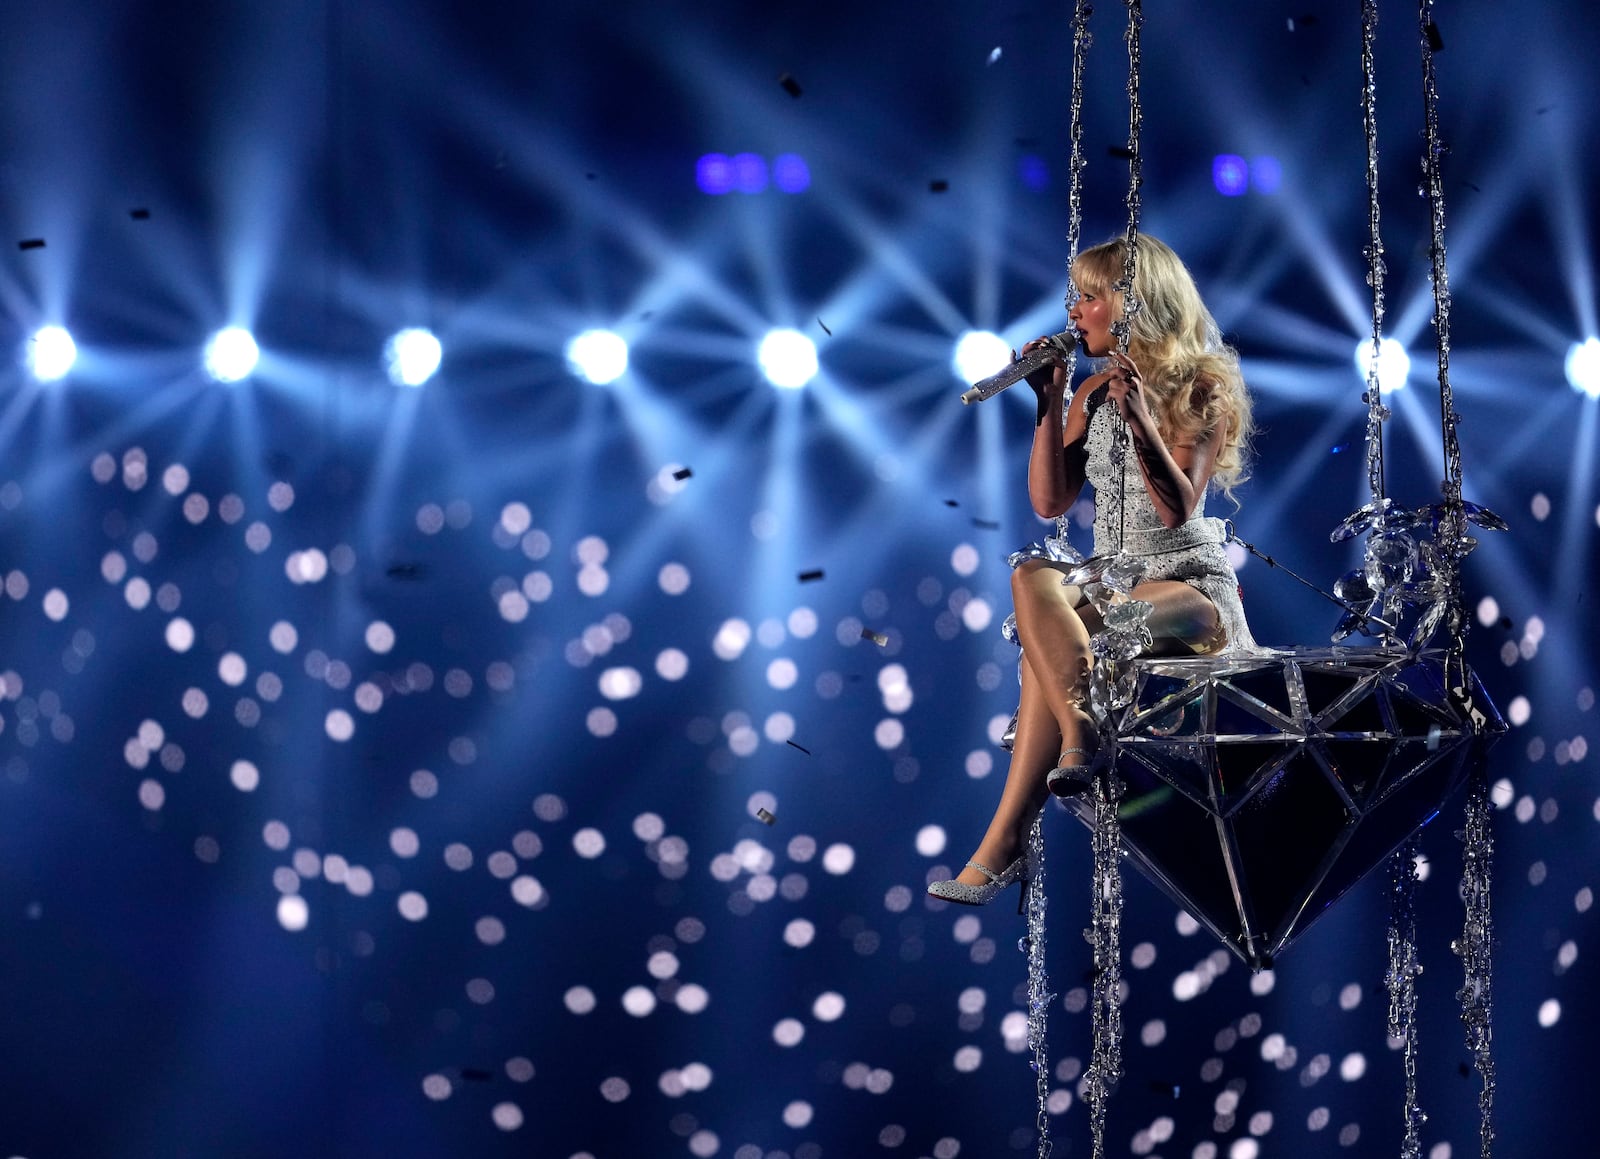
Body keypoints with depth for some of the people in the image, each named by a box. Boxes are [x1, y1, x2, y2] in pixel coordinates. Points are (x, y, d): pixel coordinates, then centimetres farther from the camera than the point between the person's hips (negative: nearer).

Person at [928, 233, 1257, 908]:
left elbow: (1177, 508, -15)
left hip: (1190, 587, -6)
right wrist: (1050, 405, 0)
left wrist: (1140, 419, -26)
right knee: (1034, 579, -30)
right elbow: (1050, 502, 6)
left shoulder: (1204, 387, -3)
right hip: (1111, 579, 6)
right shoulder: (1092, 392, 15)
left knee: (1045, 645, -32)